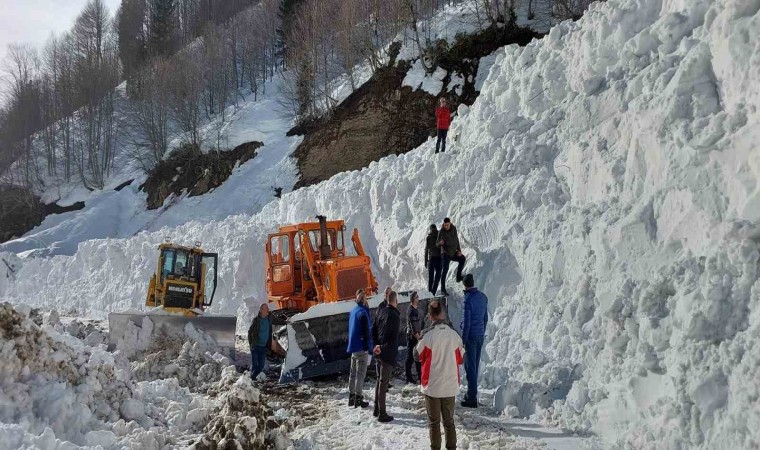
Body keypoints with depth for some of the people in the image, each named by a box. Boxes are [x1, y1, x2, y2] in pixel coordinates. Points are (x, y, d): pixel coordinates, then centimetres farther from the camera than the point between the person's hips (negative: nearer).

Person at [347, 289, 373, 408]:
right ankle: (358, 399, -1)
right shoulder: (363, 313, -17)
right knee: (361, 373, -3)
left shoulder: (353, 311, 9)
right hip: (361, 347, -9)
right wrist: (368, 347, -15)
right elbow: (366, 332, -18)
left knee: (353, 372, 14)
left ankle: (351, 396, 21)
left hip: (353, 346, 9)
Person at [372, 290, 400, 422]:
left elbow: (374, 330, 9)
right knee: (383, 383, -3)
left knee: (379, 380, 19)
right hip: (388, 354, -8)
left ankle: (377, 409, 29)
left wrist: (376, 345, 6)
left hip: (379, 351, 8)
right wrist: (382, 348, -16)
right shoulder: (394, 316, -18)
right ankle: (382, 414, 4)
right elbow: (394, 338, -22)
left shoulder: (381, 311, 6)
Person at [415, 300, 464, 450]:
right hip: (450, 386, 3)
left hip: (432, 386, -3)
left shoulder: (428, 336, -17)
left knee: (434, 422, 11)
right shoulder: (454, 335, -8)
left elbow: (417, 355, -2)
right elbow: (460, 358, 4)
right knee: (449, 420, 17)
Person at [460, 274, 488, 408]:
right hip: (480, 335, 7)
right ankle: (471, 393, 26)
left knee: (470, 366, -3)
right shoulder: (483, 297, 6)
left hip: (471, 336, -7)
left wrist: (463, 339, -12)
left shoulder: (468, 299, -17)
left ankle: (472, 398, -2)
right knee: (475, 364, 16)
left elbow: (466, 321, -17)